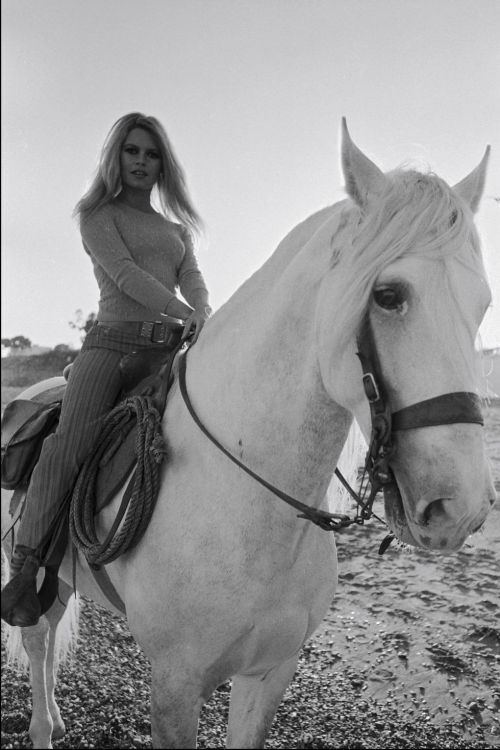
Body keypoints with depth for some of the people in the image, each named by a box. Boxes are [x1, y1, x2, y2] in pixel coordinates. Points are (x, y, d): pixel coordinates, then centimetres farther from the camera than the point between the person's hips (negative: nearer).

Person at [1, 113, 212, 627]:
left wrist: (202, 317, -15)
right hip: (113, 340, -4)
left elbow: (192, 281, 10)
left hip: (171, 347, 5)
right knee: (69, 444, -24)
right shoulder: (97, 215, 13)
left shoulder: (178, 230, 27)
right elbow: (124, 273, -5)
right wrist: (181, 312, -19)